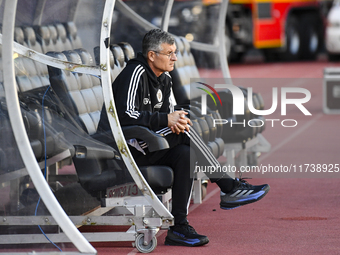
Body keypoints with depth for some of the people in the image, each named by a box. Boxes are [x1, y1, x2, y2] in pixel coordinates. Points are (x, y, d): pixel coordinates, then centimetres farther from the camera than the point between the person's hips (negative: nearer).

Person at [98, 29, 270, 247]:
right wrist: (166, 119, -25)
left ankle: (179, 227, -21)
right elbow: (126, 116, -25)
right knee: (184, 130, -23)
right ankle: (230, 188, -21)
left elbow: (168, 112, 14)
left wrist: (176, 123, -12)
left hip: (148, 147, 8)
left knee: (184, 154, -21)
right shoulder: (135, 74, -14)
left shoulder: (164, 78, 13)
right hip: (126, 148, -8)